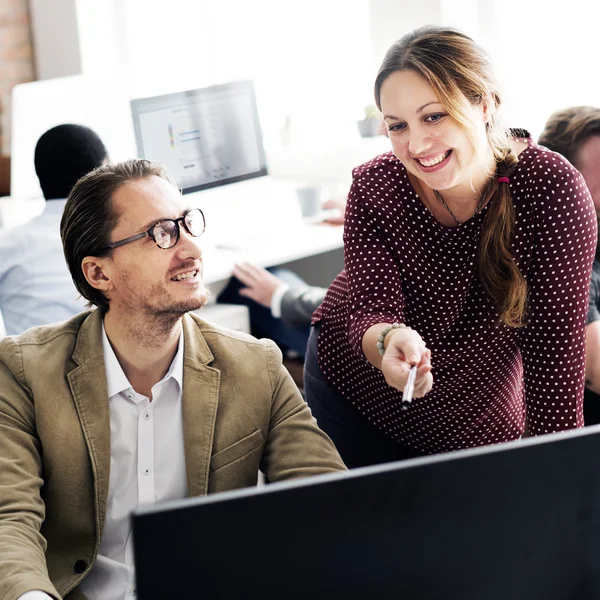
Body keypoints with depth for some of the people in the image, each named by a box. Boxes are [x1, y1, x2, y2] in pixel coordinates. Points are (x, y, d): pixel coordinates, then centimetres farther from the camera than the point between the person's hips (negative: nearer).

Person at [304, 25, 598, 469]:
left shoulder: (553, 190, -24)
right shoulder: (374, 187, -20)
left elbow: (555, 347, -21)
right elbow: (370, 311, -24)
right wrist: (389, 341, -48)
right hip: (348, 395, 2)